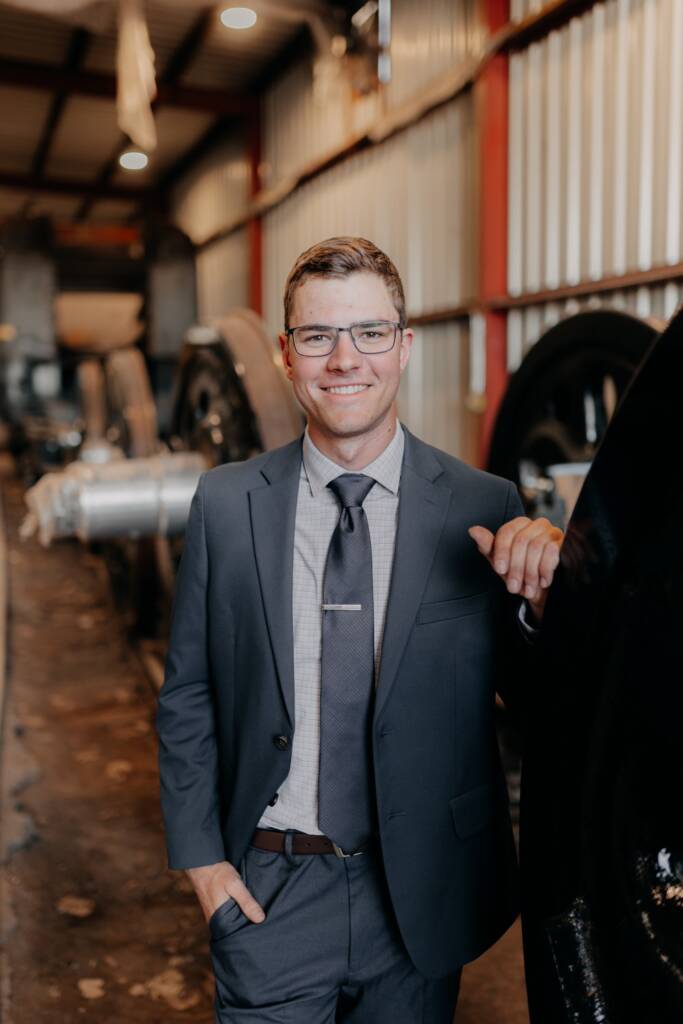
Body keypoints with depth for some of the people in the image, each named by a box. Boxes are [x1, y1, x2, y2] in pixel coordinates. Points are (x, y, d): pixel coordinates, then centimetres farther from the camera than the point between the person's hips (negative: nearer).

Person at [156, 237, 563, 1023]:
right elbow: (186, 696, 1)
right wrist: (200, 854, -1)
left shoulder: (485, 510, -10)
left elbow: (531, 700, -3)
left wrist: (541, 599, -22)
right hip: (268, 892, 0)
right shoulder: (225, 503, -7)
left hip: (422, 897, 1)